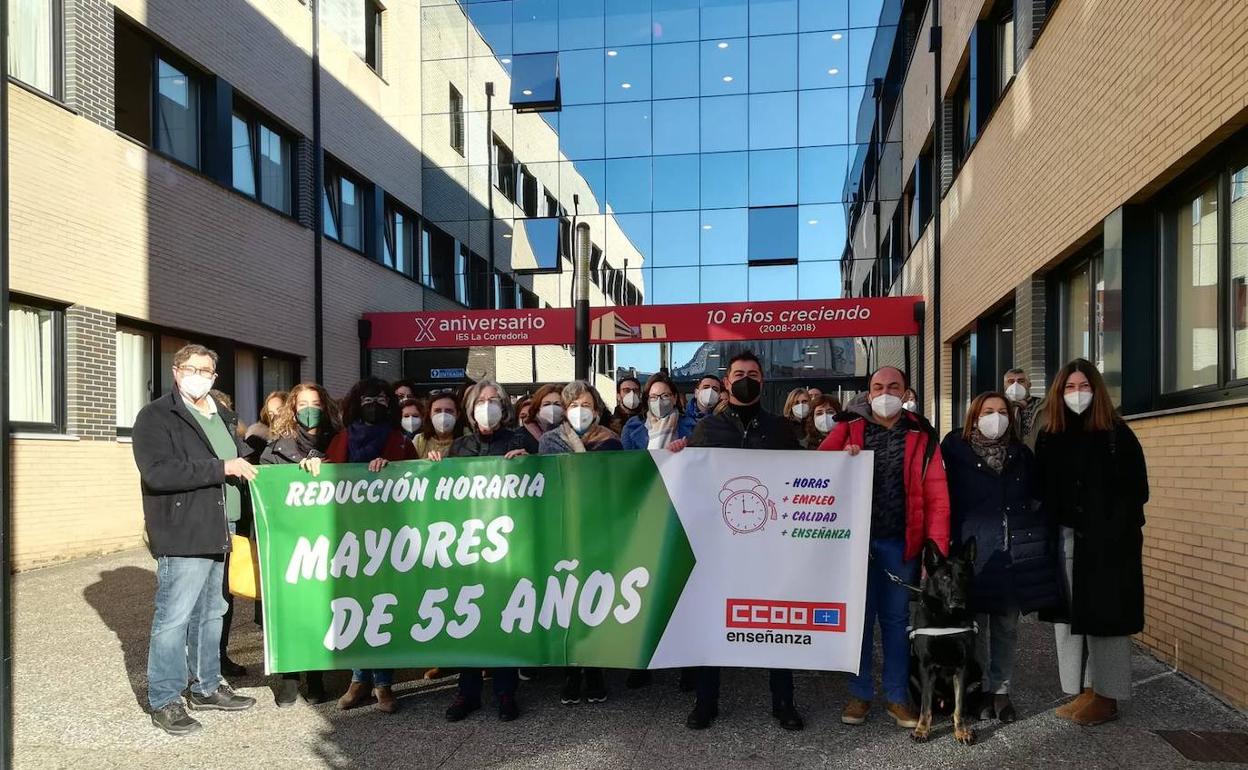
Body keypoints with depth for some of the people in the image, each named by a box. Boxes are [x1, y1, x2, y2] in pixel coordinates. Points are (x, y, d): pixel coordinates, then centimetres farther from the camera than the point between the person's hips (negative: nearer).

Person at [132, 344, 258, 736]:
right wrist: (221, 468, -20)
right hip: (182, 535, -8)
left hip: (218, 531, 8)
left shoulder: (222, 416, 17)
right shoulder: (155, 417, -7)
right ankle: (165, 701, 10)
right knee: (173, 618, -3)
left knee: (211, 613, 16)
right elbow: (157, 472, -20)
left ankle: (206, 687, 28)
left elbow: (242, 457, 28)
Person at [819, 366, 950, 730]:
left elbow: (936, 495, 0)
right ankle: (860, 693, 22)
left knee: (896, 619, 11)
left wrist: (936, 546, -8)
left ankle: (897, 696, 24)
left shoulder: (921, 435, 4)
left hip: (900, 543, 1)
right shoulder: (849, 427, 3)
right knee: (858, 616, 8)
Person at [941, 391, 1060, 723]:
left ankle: (1001, 689, 20)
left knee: (1007, 624, 9)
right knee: (975, 623, 3)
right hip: (973, 550, -3)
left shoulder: (1022, 454, 8)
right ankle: (979, 689, 15)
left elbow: (1037, 501, 10)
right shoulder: (957, 450, -2)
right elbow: (946, 498, -4)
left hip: (1014, 552, 3)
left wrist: (1047, 545, 2)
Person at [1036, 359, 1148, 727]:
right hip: (1065, 540, 4)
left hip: (1109, 542, -4)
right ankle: (1084, 691, 19)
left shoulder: (1117, 435, -3)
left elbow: (1136, 490, -6)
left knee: (1104, 616, 1)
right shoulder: (1048, 437, 8)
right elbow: (1042, 491, 8)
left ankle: (1107, 697, 12)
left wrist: (1114, 531, -15)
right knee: (1069, 614, 8)